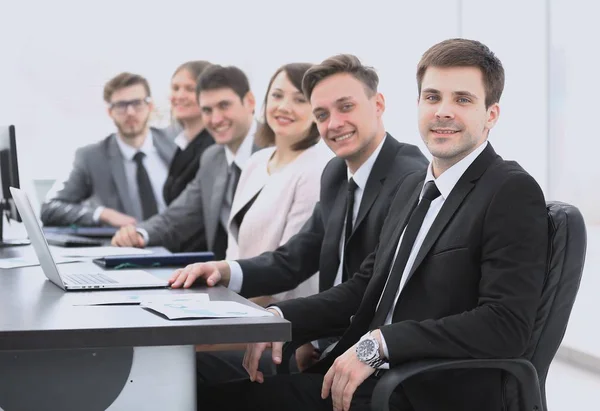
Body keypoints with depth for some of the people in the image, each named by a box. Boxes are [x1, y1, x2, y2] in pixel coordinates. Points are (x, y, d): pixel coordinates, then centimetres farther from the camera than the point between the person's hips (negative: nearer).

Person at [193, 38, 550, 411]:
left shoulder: (514, 193, -8)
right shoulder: (414, 188, 19)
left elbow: (506, 326, -19)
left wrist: (379, 343, -24)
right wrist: (280, 317, 2)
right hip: (367, 380, 8)